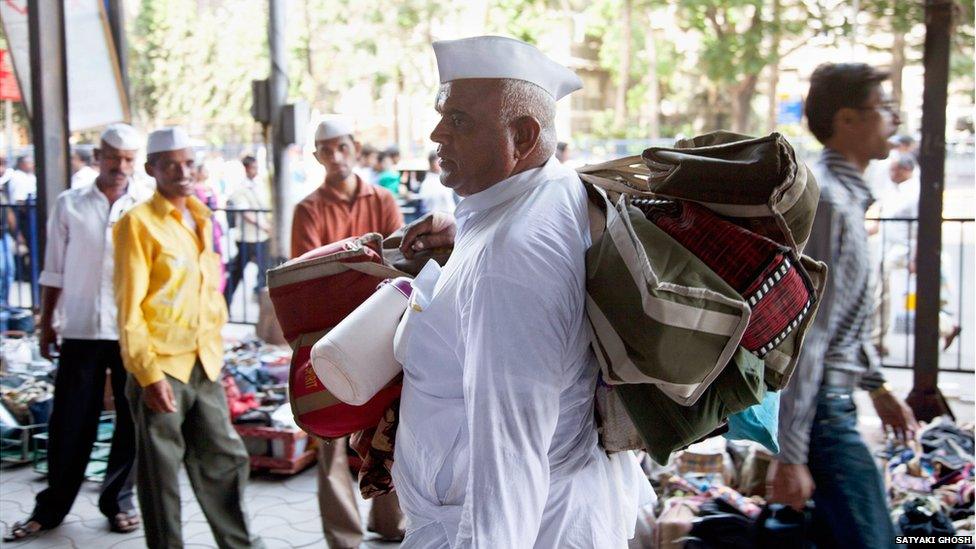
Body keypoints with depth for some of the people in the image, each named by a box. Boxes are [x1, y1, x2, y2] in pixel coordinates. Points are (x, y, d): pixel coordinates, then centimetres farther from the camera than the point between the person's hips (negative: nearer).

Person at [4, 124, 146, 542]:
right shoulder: (69, 205, 4)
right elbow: (53, 270, 8)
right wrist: (46, 324, 7)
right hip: (81, 330, 0)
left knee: (132, 421, 7)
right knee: (70, 423, 6)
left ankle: (118, 501, 23)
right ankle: (51, 508, 20)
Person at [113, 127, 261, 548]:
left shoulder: (200, 218, 13)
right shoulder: (138, 222, -8)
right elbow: (129, 308, -12)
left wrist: (215, 348, 16)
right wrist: (148, 374, -16)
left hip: (204, 365, 7)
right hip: (161, 368, -6)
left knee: (226, 460, 13)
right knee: (161, 474, 4)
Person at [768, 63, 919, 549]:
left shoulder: (845, 195, 14)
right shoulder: (826, 202, -19)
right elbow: (804, 331, -23)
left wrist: (877, 386, 28)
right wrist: (790, 454, -24)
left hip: (834, 399, 10)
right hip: (822, 404, -10)